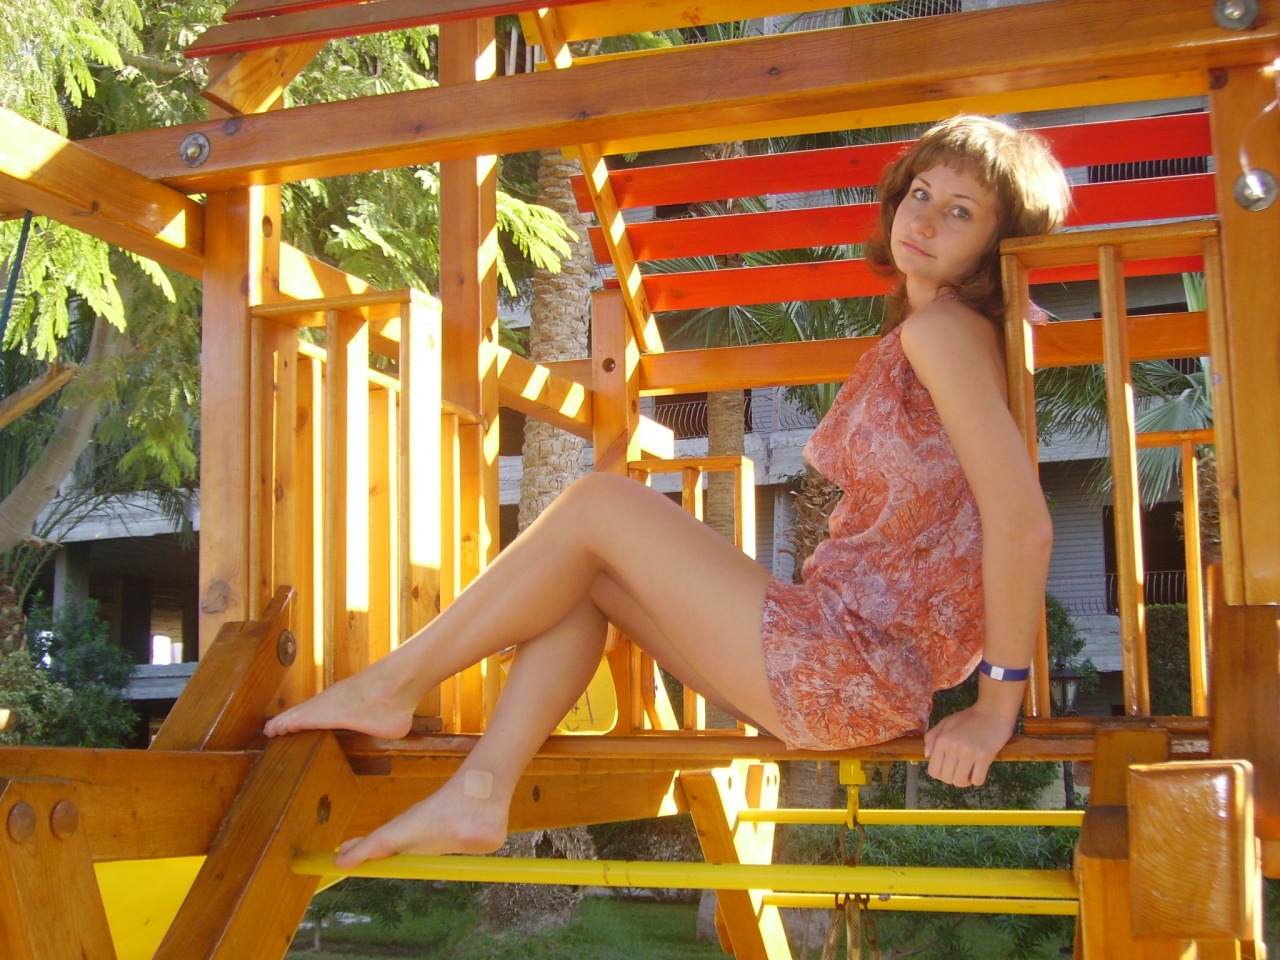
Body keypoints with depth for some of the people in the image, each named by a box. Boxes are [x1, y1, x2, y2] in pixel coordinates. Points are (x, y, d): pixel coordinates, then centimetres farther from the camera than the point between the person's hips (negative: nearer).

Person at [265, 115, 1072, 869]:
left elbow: (1024, 523, -23)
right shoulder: (913, 339, 15)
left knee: (599, 503, -5)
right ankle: (479, 795, 0)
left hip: (856, 671, -9)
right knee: (587, 573, 11)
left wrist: (996, 706, -17)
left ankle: (393, 686, 7)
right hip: (838, 659, 9)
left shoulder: (944, 328, -14)